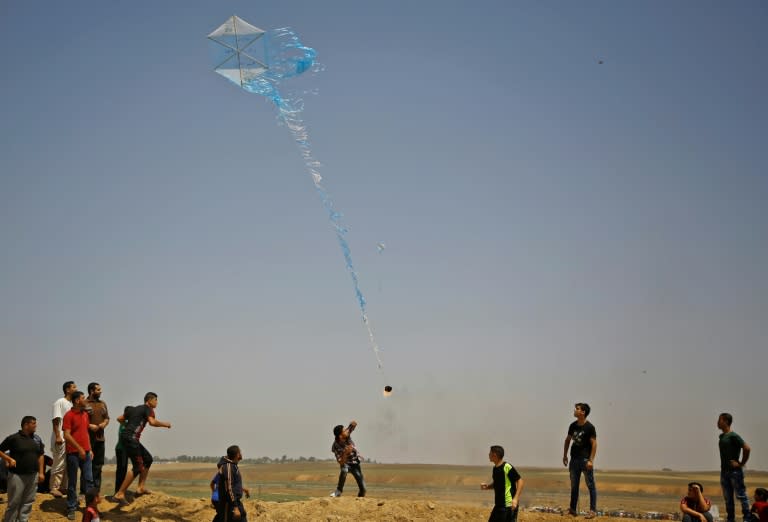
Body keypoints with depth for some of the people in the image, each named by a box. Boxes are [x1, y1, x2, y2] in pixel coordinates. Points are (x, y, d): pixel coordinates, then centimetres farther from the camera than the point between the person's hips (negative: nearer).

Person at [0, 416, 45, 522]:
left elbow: (40, 456, 15)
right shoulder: (13, 438, -8)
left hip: (33, 475, 5)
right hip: (17, 475, -5)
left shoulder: (37, 439, 9)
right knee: (14, 502, 0)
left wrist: (41, 472, 10)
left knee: (28, 502, 9)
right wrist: (9, 459, -14)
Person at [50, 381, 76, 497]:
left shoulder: (72, 404, 15)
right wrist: (58, 436, -20)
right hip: (61, 439, -8)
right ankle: (54, 488, -1)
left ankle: (63, 487, 17)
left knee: (67, 464, 10)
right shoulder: (60, 402, -8)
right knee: (59, 464, -6)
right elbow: (55, 420, -14)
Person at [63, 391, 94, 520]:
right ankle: (71, 508, 12)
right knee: (72, 482, 3)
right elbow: (67, 435, -16)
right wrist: (79, 448, -20)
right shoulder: (69, 415, -10)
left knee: (89, 479, 6)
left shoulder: (85, 414, 11)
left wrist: (90, 449, 14)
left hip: (85, 452, 6)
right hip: (73, 453, -6)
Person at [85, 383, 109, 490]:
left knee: (98, 465, 10)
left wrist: (104, 423, -1)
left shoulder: (102, 404, 14)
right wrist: (89, 426, -19)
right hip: (88, 438, -6)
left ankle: (96, 489, 17)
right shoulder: (84, 404, -6)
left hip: (100, 438, 6)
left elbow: (107, 418, 19)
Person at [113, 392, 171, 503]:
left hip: (126, 437, 10)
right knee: (137, 467, -11)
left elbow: (119, 419, 26)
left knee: (148, 458, 19)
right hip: (131, 438, -10)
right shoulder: (148, 409, -2)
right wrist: (165, 424, -4)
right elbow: (152, 422, -19)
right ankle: (120, 494, -14)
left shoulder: (135, 408, 23)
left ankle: (141, 487, 16)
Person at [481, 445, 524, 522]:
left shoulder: (507, 467, -15)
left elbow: (520, 481, -14)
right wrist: (487, 486, 3)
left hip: (509, 505, -9)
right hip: (498, 505, 9)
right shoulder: (495, 468, 10)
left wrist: (515, 499, -22)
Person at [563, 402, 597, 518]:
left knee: (590, 485, -2)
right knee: (574, 485, 12)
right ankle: (572, 509, 19)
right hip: (574, 459, 7)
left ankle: (593, 510, 3)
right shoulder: (573, 425, 7)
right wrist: (565, 455, 14)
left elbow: (594, 444, -14)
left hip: (585, 459, -7)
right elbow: (568, 440, 17)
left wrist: (591, 460, -20)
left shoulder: (589, 427, -12)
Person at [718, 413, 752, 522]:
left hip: (735, 471, -8)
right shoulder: (721, 436, 11)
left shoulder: (733, 436, -14)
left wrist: (742, 463, -14)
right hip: (724, 471, 8)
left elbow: (747, 448, -21)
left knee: (741, 495, -4)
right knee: (727, 498, 12)